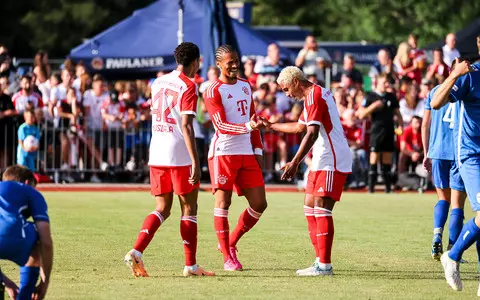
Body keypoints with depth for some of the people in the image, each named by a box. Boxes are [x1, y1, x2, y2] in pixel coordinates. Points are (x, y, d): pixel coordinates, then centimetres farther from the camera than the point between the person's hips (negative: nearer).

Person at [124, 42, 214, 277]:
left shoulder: (158, 83, 12)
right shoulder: (188, 86, -9)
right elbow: (186, 125, -17)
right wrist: (195, 162, -19)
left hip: (156, 155, 6)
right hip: (180, 156, -6)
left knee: (162, 209, 11)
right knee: (189, 209, 5)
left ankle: (136, 252, -8)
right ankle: (190, 265, 7)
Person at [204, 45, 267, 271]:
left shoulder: (245, 86, 16)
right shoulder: (213, 92, -7)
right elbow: (221, 125, -16)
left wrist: (257, 150, 15)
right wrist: (247, 126, -32)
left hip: (246, 153, 7)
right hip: (223, 153, -7)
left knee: (259, 204, 3)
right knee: (223, 203, -4)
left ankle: (230, 243, 20)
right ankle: (228, 258, -1)